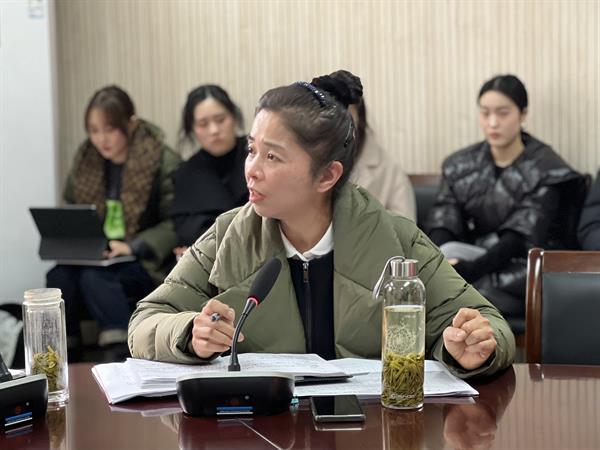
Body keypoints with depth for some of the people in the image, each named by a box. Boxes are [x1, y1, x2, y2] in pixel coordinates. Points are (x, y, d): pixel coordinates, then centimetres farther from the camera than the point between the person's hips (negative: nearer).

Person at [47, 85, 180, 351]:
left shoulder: (163, 161, -7)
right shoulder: (85, 159, 10)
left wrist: (132, 247, -20)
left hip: (147, 263, -4)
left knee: (94, 277, -32)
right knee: (59, 277, -27)